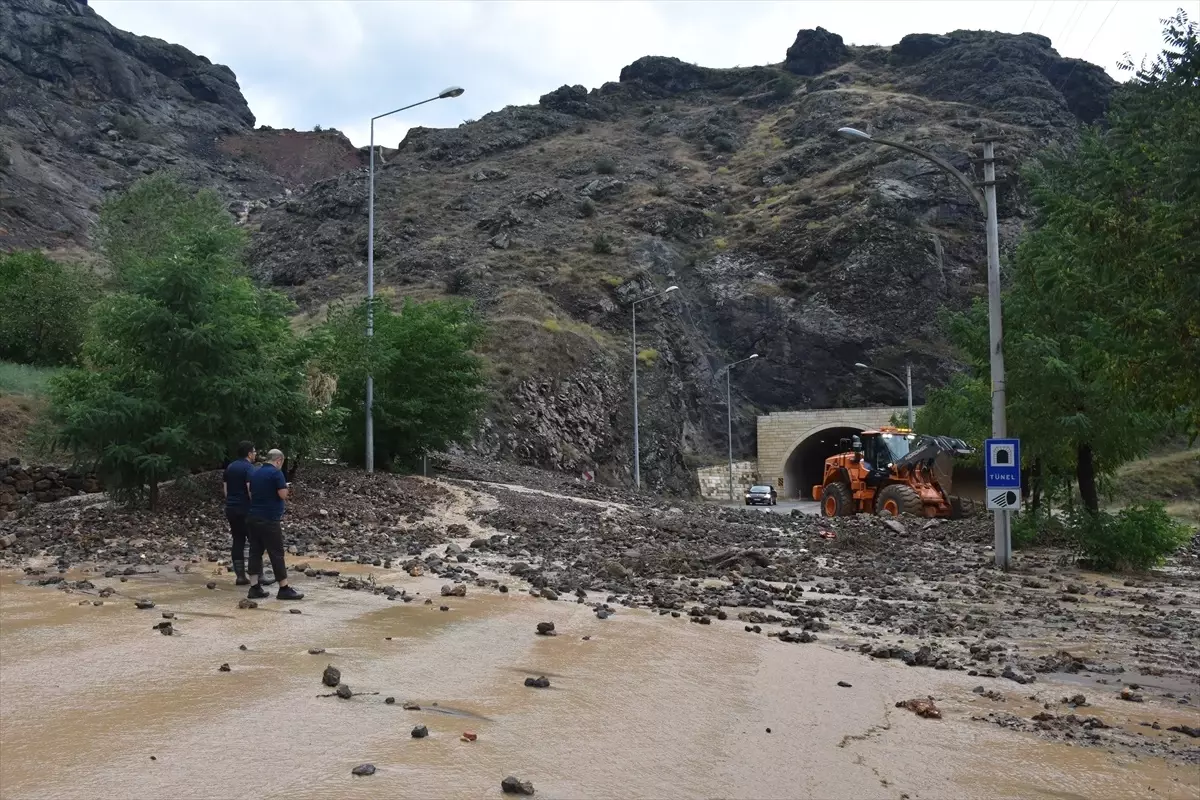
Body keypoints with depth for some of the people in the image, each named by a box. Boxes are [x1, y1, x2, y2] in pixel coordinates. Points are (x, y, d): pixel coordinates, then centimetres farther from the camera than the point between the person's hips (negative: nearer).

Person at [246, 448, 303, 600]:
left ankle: (254, 588, 8)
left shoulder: (255, 473, 13)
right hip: (270, 520, -7)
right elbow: (283, 495, -16)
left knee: (255, 552, 8)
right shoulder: (276, 473, -11)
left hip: (253, 518, 7)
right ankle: (284, 589, -1)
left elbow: (251, 495, 19)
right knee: (276, 554, -4)